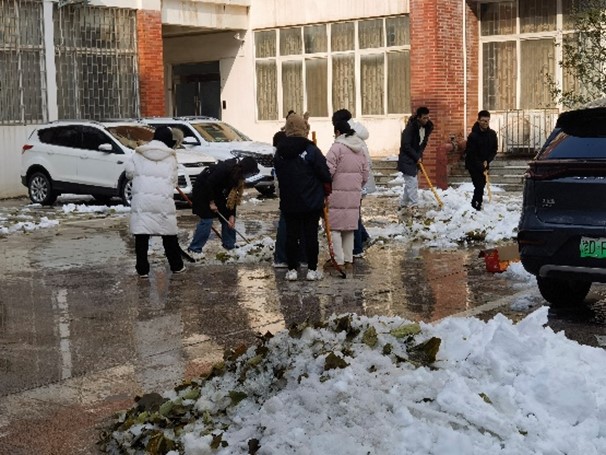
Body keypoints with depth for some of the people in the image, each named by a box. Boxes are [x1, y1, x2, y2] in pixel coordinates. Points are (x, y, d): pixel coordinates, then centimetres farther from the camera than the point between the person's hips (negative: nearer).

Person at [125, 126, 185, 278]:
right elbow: (173, 180, 3)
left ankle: (142, 269, 3)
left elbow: (129, 172, 5)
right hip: (163, 200, 0)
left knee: (141, 236, 3)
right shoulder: (170, 157, 4)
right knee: (169, 236, 12)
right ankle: (177, 266, 22)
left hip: (141, 199, 0)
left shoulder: (139, 153, 6)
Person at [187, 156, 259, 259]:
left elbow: (234, 197, -2)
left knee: (227, 216, 6)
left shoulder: (238, 175, -6)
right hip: (203, 190, -8)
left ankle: (229, 245, 18)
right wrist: (211, 202, -20)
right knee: (207, 219, -13)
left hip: (216, 191, 8)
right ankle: (194, 249, -7)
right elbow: (208, 183, -29)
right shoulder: (224, 169, -33)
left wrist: (232, 215, -6)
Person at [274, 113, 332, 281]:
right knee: (311, 236, 5)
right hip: (312, 204, -3)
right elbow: (325, 176, -9)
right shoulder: (312, 150, -12)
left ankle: (292, 269, 13)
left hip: (288, 203, 3)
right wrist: (326, 191, 8)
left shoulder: (279, 153, 1)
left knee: (291, 236, 9)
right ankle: (312, 269, 10)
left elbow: (278, 176, 9)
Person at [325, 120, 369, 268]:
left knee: (334, 227, -1)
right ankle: (348, 258, 20)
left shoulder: (337, 147, -12)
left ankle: (338, 259, -3)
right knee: (349, 225, 16)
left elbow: (329, 169, -18)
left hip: (337, 194, -7)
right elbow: (365, 173, 14)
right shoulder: (360, 148, 11)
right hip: (355, 194, 7)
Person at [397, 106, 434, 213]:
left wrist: (419, 156, 0)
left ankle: (403, 203, 26)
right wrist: (416, 157, -18)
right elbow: (405, 145, -22)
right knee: (412, 182, -10)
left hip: (415, 160, 8)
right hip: (407, 160, -8)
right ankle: (413, 206, -8)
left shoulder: (426, 128, 2)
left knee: (410, 183, 14)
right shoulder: (410, 128, -21)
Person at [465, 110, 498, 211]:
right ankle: (475, 206, -5)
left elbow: (494, 150, 5)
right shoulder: (473, 135, -21)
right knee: (479, 185, -13)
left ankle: (477, 205, 26)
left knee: (482, 185, 11)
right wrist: (481, 167, -20)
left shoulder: (492, 134, -5)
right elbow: (471, 154, -20)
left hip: (484, 164, 6)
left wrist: (487, 161, -10)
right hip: (473, 164, -6)